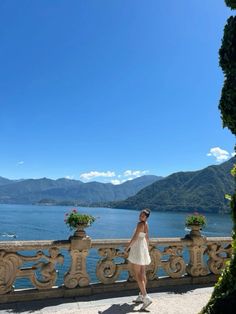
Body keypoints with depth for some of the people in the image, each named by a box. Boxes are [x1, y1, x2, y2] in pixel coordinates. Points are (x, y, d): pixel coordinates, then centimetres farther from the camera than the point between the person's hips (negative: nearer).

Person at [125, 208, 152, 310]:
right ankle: (141, 296, 24)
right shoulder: (145, 224, 7)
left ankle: (146, 297, -10)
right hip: (143, 249, 9)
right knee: (142, 274, 14)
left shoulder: (140, 224, -20)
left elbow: (135, 237, -21)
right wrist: (146, 248, 24)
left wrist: (128, 247, -10)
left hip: (137, 250, -9)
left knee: (137, 275, -5)